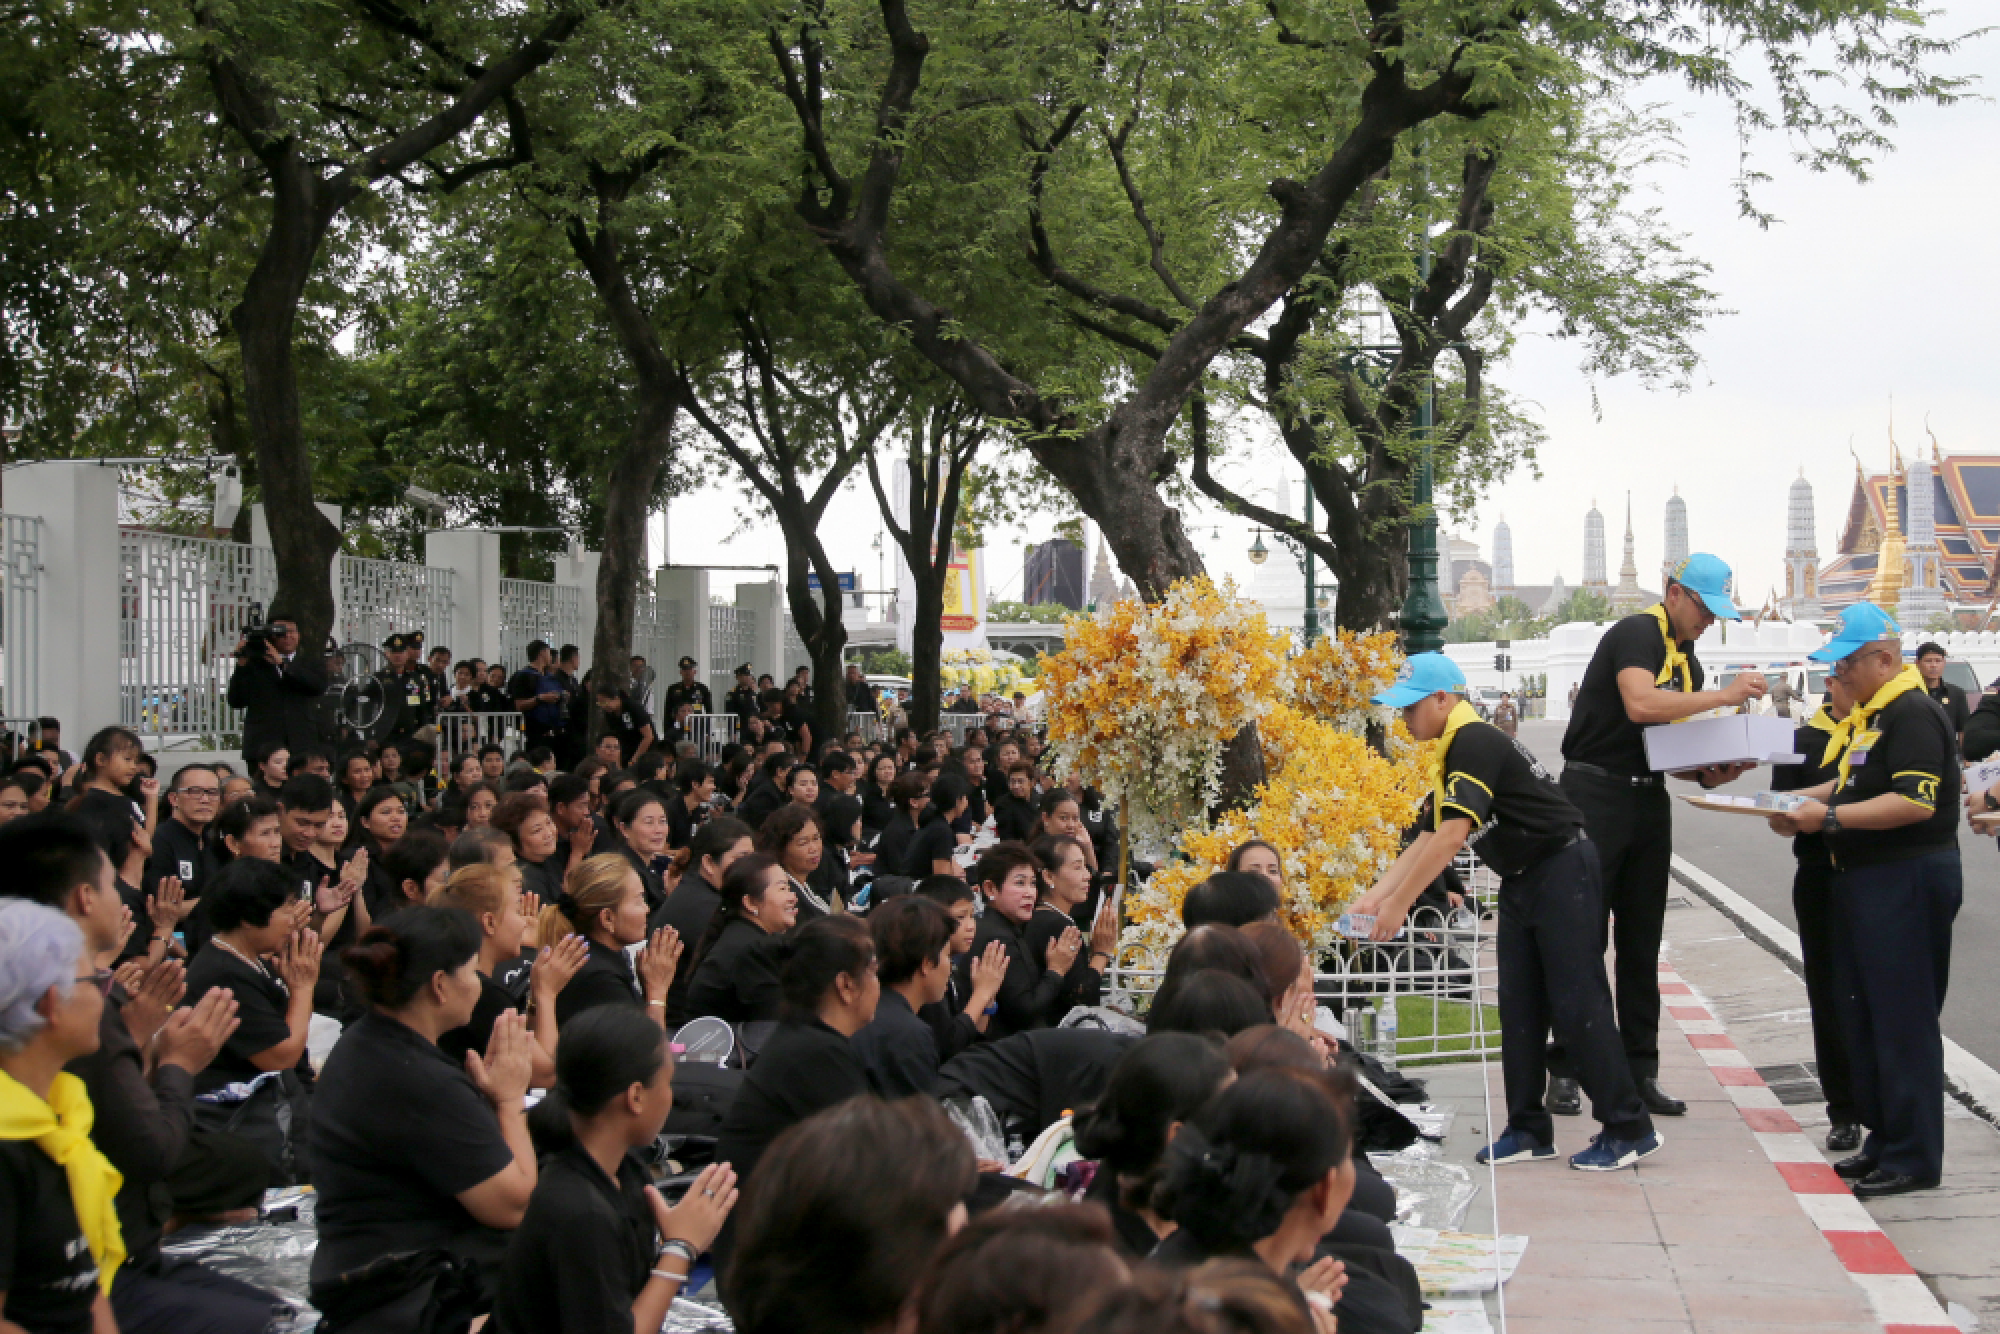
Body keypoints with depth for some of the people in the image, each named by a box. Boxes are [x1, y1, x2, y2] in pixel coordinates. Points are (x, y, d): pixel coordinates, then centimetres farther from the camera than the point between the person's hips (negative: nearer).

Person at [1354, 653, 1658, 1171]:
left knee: (1576, 1005, -8)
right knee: (1518, 1006, 8)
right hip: (1522, 880, 10)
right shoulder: (1449, 758, 11)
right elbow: (1426, 840, 15)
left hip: (1563, 870, -10)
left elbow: (1452, 836, -28)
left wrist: (1398, 905, -26)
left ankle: (1630, 1129, 0)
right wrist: (1373, 896, 6)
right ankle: (1528, 1128, 14)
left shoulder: (1475, 742, -20)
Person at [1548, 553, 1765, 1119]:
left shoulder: (1687, 661, 18)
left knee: (1641, 942, 9)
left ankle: (1640, 1072, 13)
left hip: (1648, 798, 8)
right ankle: (1564, 1071, 2)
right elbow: (1641, 704, -27)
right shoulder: (1637, 633, -10)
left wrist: (1707, 775, 1)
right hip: (1596, 791, -8)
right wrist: (1725, 696, -22)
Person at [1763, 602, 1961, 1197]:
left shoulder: (1913, 714, -16)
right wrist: (1805, 801, 10)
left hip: (1908, 879, -10)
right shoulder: (1868, 715, 16)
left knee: (1902, 1021, -5)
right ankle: (1884, 1139, 23)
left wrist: (1830, 817, -24)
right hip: (1864, 879, 10)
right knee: (1861, 1015, 14)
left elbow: (1915, 802, -25)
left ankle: (1913, 1158, 1)